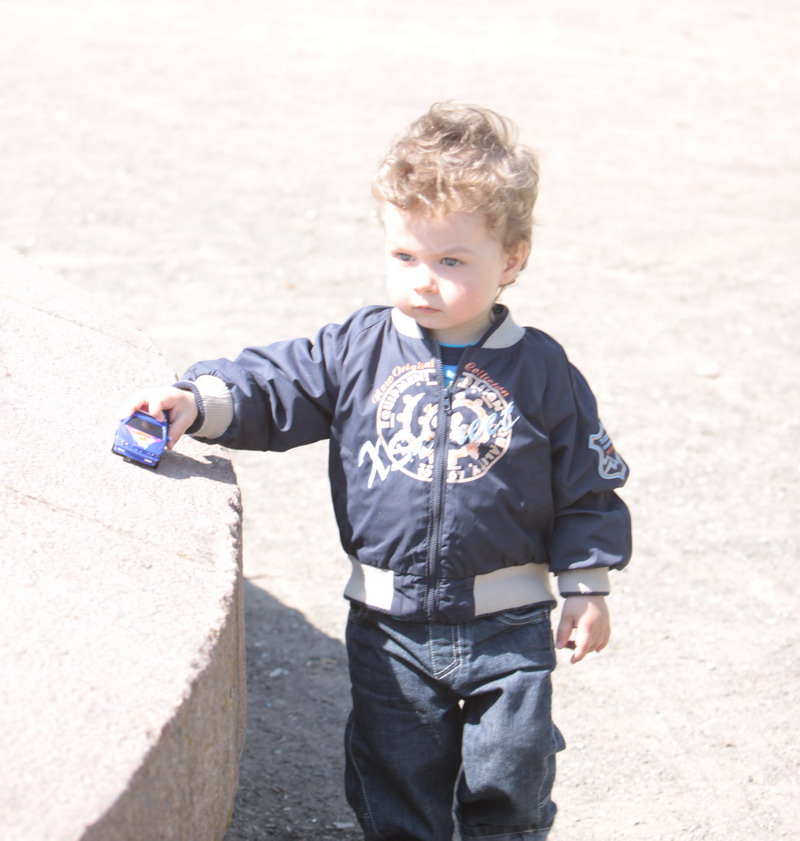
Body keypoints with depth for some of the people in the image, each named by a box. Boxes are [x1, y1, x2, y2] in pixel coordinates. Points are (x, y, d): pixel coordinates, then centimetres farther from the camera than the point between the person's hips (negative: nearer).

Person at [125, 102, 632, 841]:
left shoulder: (541, 372, -7)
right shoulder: (359, 350, -4)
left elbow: (587, 486, 0)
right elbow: (275, 387, -3)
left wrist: (588, 587, 1)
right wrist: (199, 402, -22)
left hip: (506, 626, -1)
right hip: (389, 624, 2)